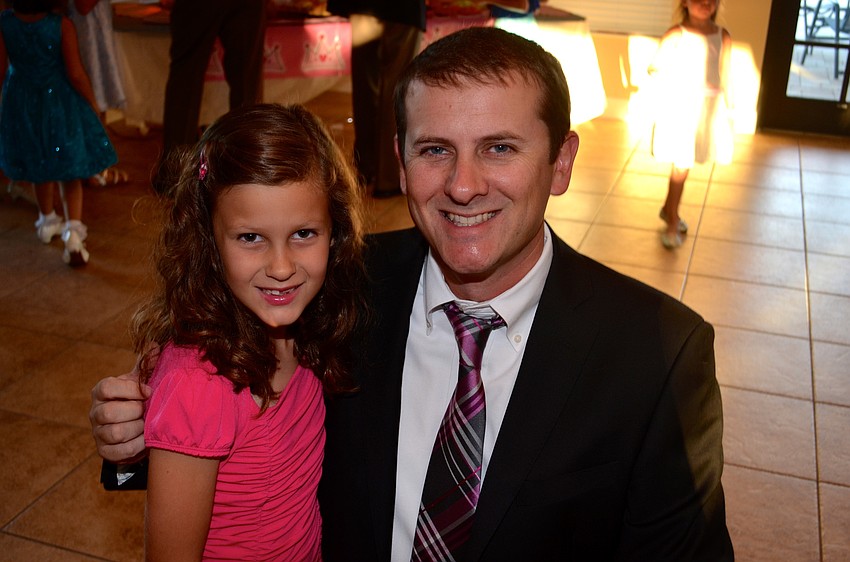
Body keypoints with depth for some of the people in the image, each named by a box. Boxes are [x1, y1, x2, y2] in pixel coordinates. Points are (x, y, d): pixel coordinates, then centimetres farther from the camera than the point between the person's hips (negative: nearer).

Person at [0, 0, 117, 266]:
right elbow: (75, 74, -17)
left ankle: (47, 221, 40)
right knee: (69, 172, 6)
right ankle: (73, 230, -12)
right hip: (60, 104, -3)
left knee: (40, 166, 23)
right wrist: (92, 103, -2)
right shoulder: (62, 25, -18)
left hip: (23, 105, 3)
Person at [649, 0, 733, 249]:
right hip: (679, 105, -4)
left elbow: (724, 75, 9)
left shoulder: (723, 37, 3)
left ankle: (669, 209, 35)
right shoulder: (676, 35, -8)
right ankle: (672, 222, 7)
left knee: (684, 163, 15)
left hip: (709, 107, 4)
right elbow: (656, 69, -5)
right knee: (681, 165, -4)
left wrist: (728, 109, 11)